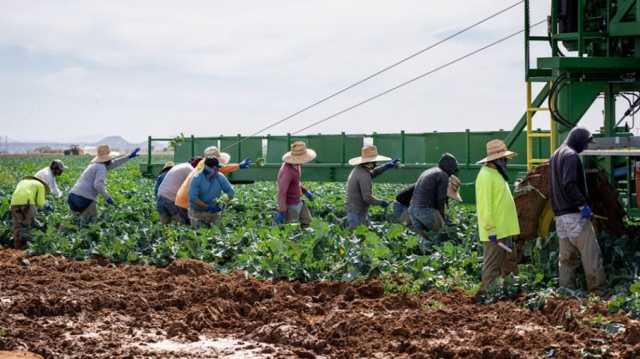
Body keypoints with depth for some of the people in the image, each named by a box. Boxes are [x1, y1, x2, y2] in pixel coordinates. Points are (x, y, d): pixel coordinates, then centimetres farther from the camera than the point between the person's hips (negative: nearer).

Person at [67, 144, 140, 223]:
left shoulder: (95, 165, 22)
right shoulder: (101, 168, -6)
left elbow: (113, 164, 31)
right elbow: (98, 185, -21)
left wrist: (129, 156, 32)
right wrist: (107, 197, -12)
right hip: (84, 199, -8)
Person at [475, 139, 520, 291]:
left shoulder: (496, 174, 18)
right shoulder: (486, 175, -15)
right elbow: (485, 205, -20)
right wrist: (491, 229, -22)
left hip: (503, 231, 10)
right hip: (495, 232, -10)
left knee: (500, 264, 13)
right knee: (492, 267, -8)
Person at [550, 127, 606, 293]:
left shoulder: (556, 155, 19)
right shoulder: (571, 155, -10)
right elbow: (569, 184, -22)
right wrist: (583, 204, -17)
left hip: (560, 215, 9)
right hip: (575, 214, -9)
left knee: (567, 257, 10)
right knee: (591, 253, -8)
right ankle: (598, 290, -9)